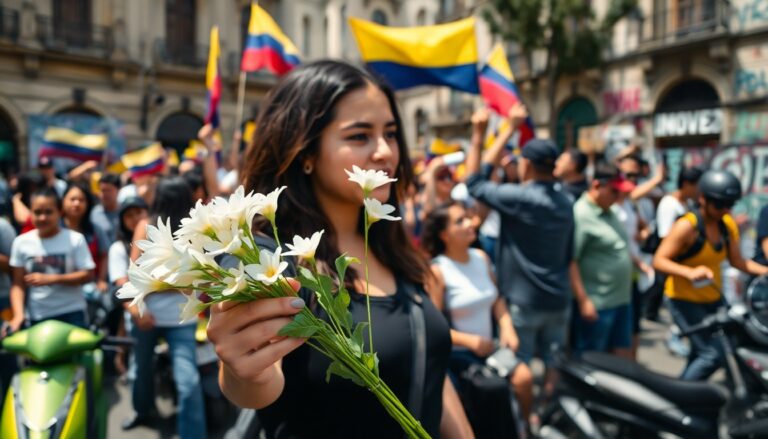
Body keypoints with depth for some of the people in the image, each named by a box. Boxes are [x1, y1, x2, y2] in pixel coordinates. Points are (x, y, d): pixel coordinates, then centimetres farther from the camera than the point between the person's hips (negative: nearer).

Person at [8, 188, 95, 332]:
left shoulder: (75, 239, -4)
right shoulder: (21, 242, 3)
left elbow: (88, 275, -7)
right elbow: (17, 283, 3)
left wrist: (50, 279, -16)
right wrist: (19, 314, -9)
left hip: (71, 313, -2)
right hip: (37, 317, 2)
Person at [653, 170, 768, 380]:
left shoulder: (728, 224, 2)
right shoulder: (687, 226, -20)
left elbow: (737, 261, 7)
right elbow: (659, 260, -22)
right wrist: (689, 272, -38)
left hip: (713, 299, 7)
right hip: (684, 300, -7)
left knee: (699, 355, 16)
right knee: (713, 354, -15)